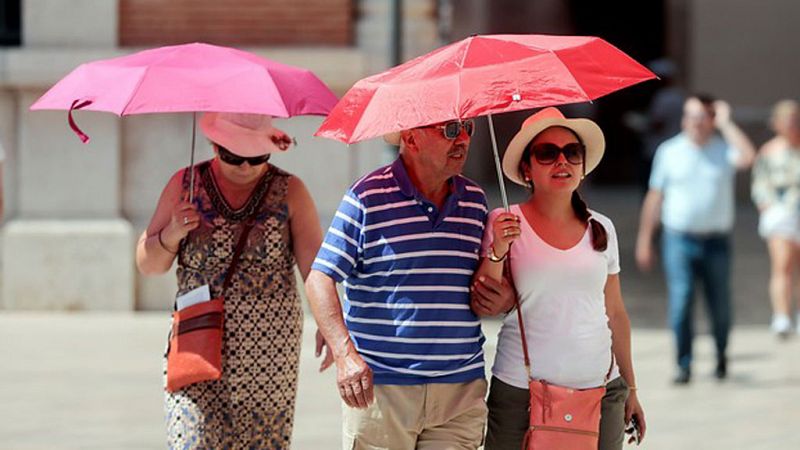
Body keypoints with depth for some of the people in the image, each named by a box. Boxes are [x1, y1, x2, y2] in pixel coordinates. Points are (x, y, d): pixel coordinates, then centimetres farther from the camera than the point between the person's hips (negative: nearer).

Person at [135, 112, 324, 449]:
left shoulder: (289, 191, 3)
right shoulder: (185, 184, 6)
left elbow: (314, 263, -6)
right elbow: (147, 264, 9)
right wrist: (171, 235, -14)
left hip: (269, 352, 0)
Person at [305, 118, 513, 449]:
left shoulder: (475, 201, 12)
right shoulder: (368, 197, -4)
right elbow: (320, 279, -7)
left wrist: (501, 297, -2)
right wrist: (345, 354, -20)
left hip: (461, 393, 4)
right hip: (379, 388, -4)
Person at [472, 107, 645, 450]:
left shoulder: (602, 229, 9)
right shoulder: (504, 223, -1)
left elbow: (615, 314, 15)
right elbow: (483, 307, -6)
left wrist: (631, 389, 16)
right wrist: (497, 252, -20)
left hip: (600, 392, 3)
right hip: (519, 393, -3)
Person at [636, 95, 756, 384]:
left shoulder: (723, 150, 2)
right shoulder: (669, 152, 5)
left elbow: (747, 158, -22)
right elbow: (655, 197, 9)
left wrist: (725, 124, -13)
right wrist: (644, 240, 7)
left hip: (716, 241, 0)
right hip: (679, 240, 0)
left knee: (720, 306, 7)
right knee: (680, 302, -11)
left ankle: (721, 357, 32)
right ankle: (684, 365, -3)